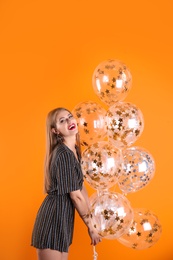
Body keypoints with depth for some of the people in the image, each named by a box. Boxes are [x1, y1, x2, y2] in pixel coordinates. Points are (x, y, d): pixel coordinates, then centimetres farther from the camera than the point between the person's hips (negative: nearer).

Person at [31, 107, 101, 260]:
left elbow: (80, 187, 12)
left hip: (63, 218, 9)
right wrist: (91, 227, -8)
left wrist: (90, 217, 12)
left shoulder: (74, 151, 8)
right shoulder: (63, 154, -21)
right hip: (54, 217, -9)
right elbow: (76, 196, -18)